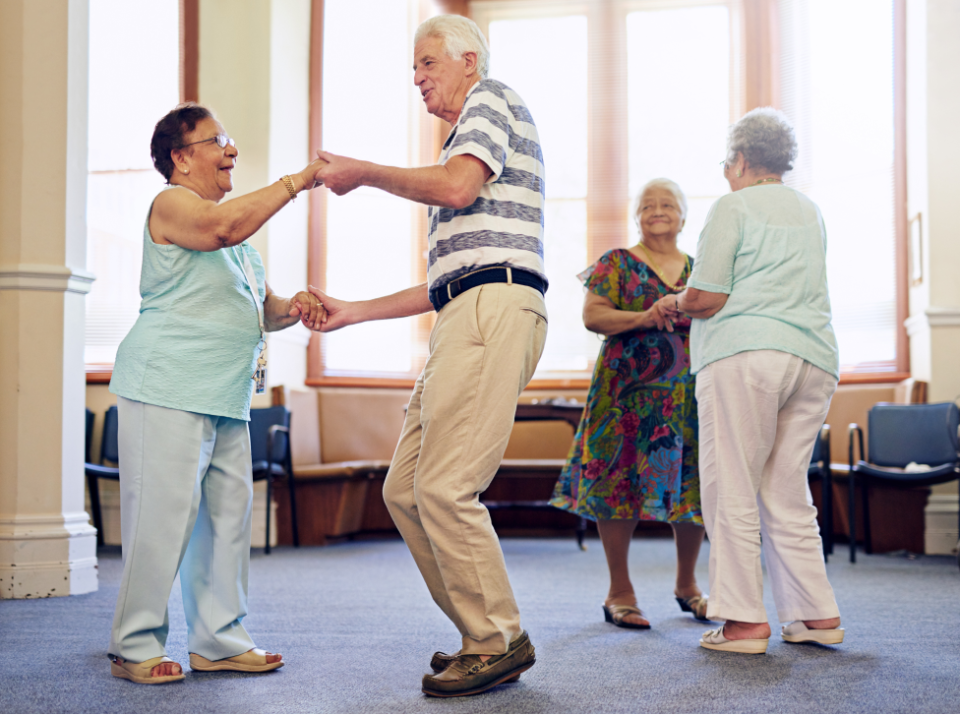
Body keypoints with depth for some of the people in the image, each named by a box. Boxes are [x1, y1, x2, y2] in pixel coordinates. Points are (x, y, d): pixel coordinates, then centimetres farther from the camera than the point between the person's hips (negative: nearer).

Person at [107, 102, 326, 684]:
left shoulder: (238, 233, 25)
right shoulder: (172, 205, -3)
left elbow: (261, 308, 27)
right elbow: (223, 226, -26)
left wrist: (292, 309, 4)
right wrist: (297, 181, -20)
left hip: (227, 398, 9)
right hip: (167, 391, -9)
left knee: (229, 515, 7)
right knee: (163, 516, -7)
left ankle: (219, 640, 16)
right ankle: (135, 647, 3)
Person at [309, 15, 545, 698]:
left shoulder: (491, 98, 7)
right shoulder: (464, 149, 33)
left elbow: (456, 187, -14)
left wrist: (363, 172, -1)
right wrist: (355, 311, 29)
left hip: (495, 307, -10)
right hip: (467, 317, 10)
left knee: (444, 487, -14)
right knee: (406, 488, 6)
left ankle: (497, 641, -4)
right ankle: (485, 634, 12)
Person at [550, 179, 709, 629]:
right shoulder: (616, 263, 6)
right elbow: (592, 315, -5)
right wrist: (642, 318, -19)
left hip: (690, 391, 3)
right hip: (629, 390, -3)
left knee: (692, 484, 2)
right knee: (620, 482, -5)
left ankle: (686, 583, 21)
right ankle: (619, 591, 6)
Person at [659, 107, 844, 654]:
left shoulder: (734, 206, 1)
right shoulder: (811, 212, 23)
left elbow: (706, 299, -8)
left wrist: (676, 303, 14)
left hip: (745, 354, -7)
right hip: (815, 358, 7)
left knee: (733, 491, -2)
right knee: (786, 492, 12)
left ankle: (744, 620, -3)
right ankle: (818, 615, 11)